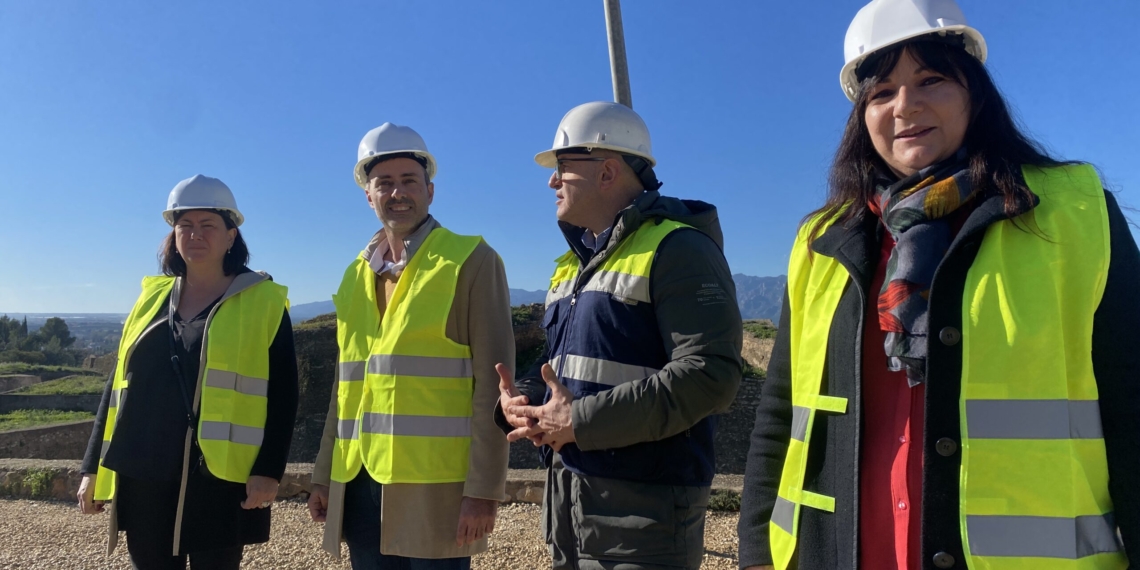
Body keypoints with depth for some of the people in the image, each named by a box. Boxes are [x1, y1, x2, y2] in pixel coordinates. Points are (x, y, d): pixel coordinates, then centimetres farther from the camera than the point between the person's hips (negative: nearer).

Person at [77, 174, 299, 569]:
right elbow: (119, 385, 14)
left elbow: (282, 393, -5)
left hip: (219, 480, -4)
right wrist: (94, 467, 11)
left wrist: (269, 470, -13)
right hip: (143, 478, 4)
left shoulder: (264, 302, -2)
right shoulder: (152, 298, 10)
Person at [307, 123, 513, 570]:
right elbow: (348, 383, 17)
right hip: (359, 485, 5)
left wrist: (484, 488, -14)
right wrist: (325, 475, 14)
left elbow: (491, 383, -10)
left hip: (434, 486, -5)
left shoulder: (472, 261, -5)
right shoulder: (356, 274, 13)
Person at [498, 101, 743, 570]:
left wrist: (582, 422, -22)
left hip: (644, 508, -8)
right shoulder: (576, 261, 16)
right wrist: (518, 402, 0)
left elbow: (711, 373, -22)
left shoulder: (677, 250, -12)